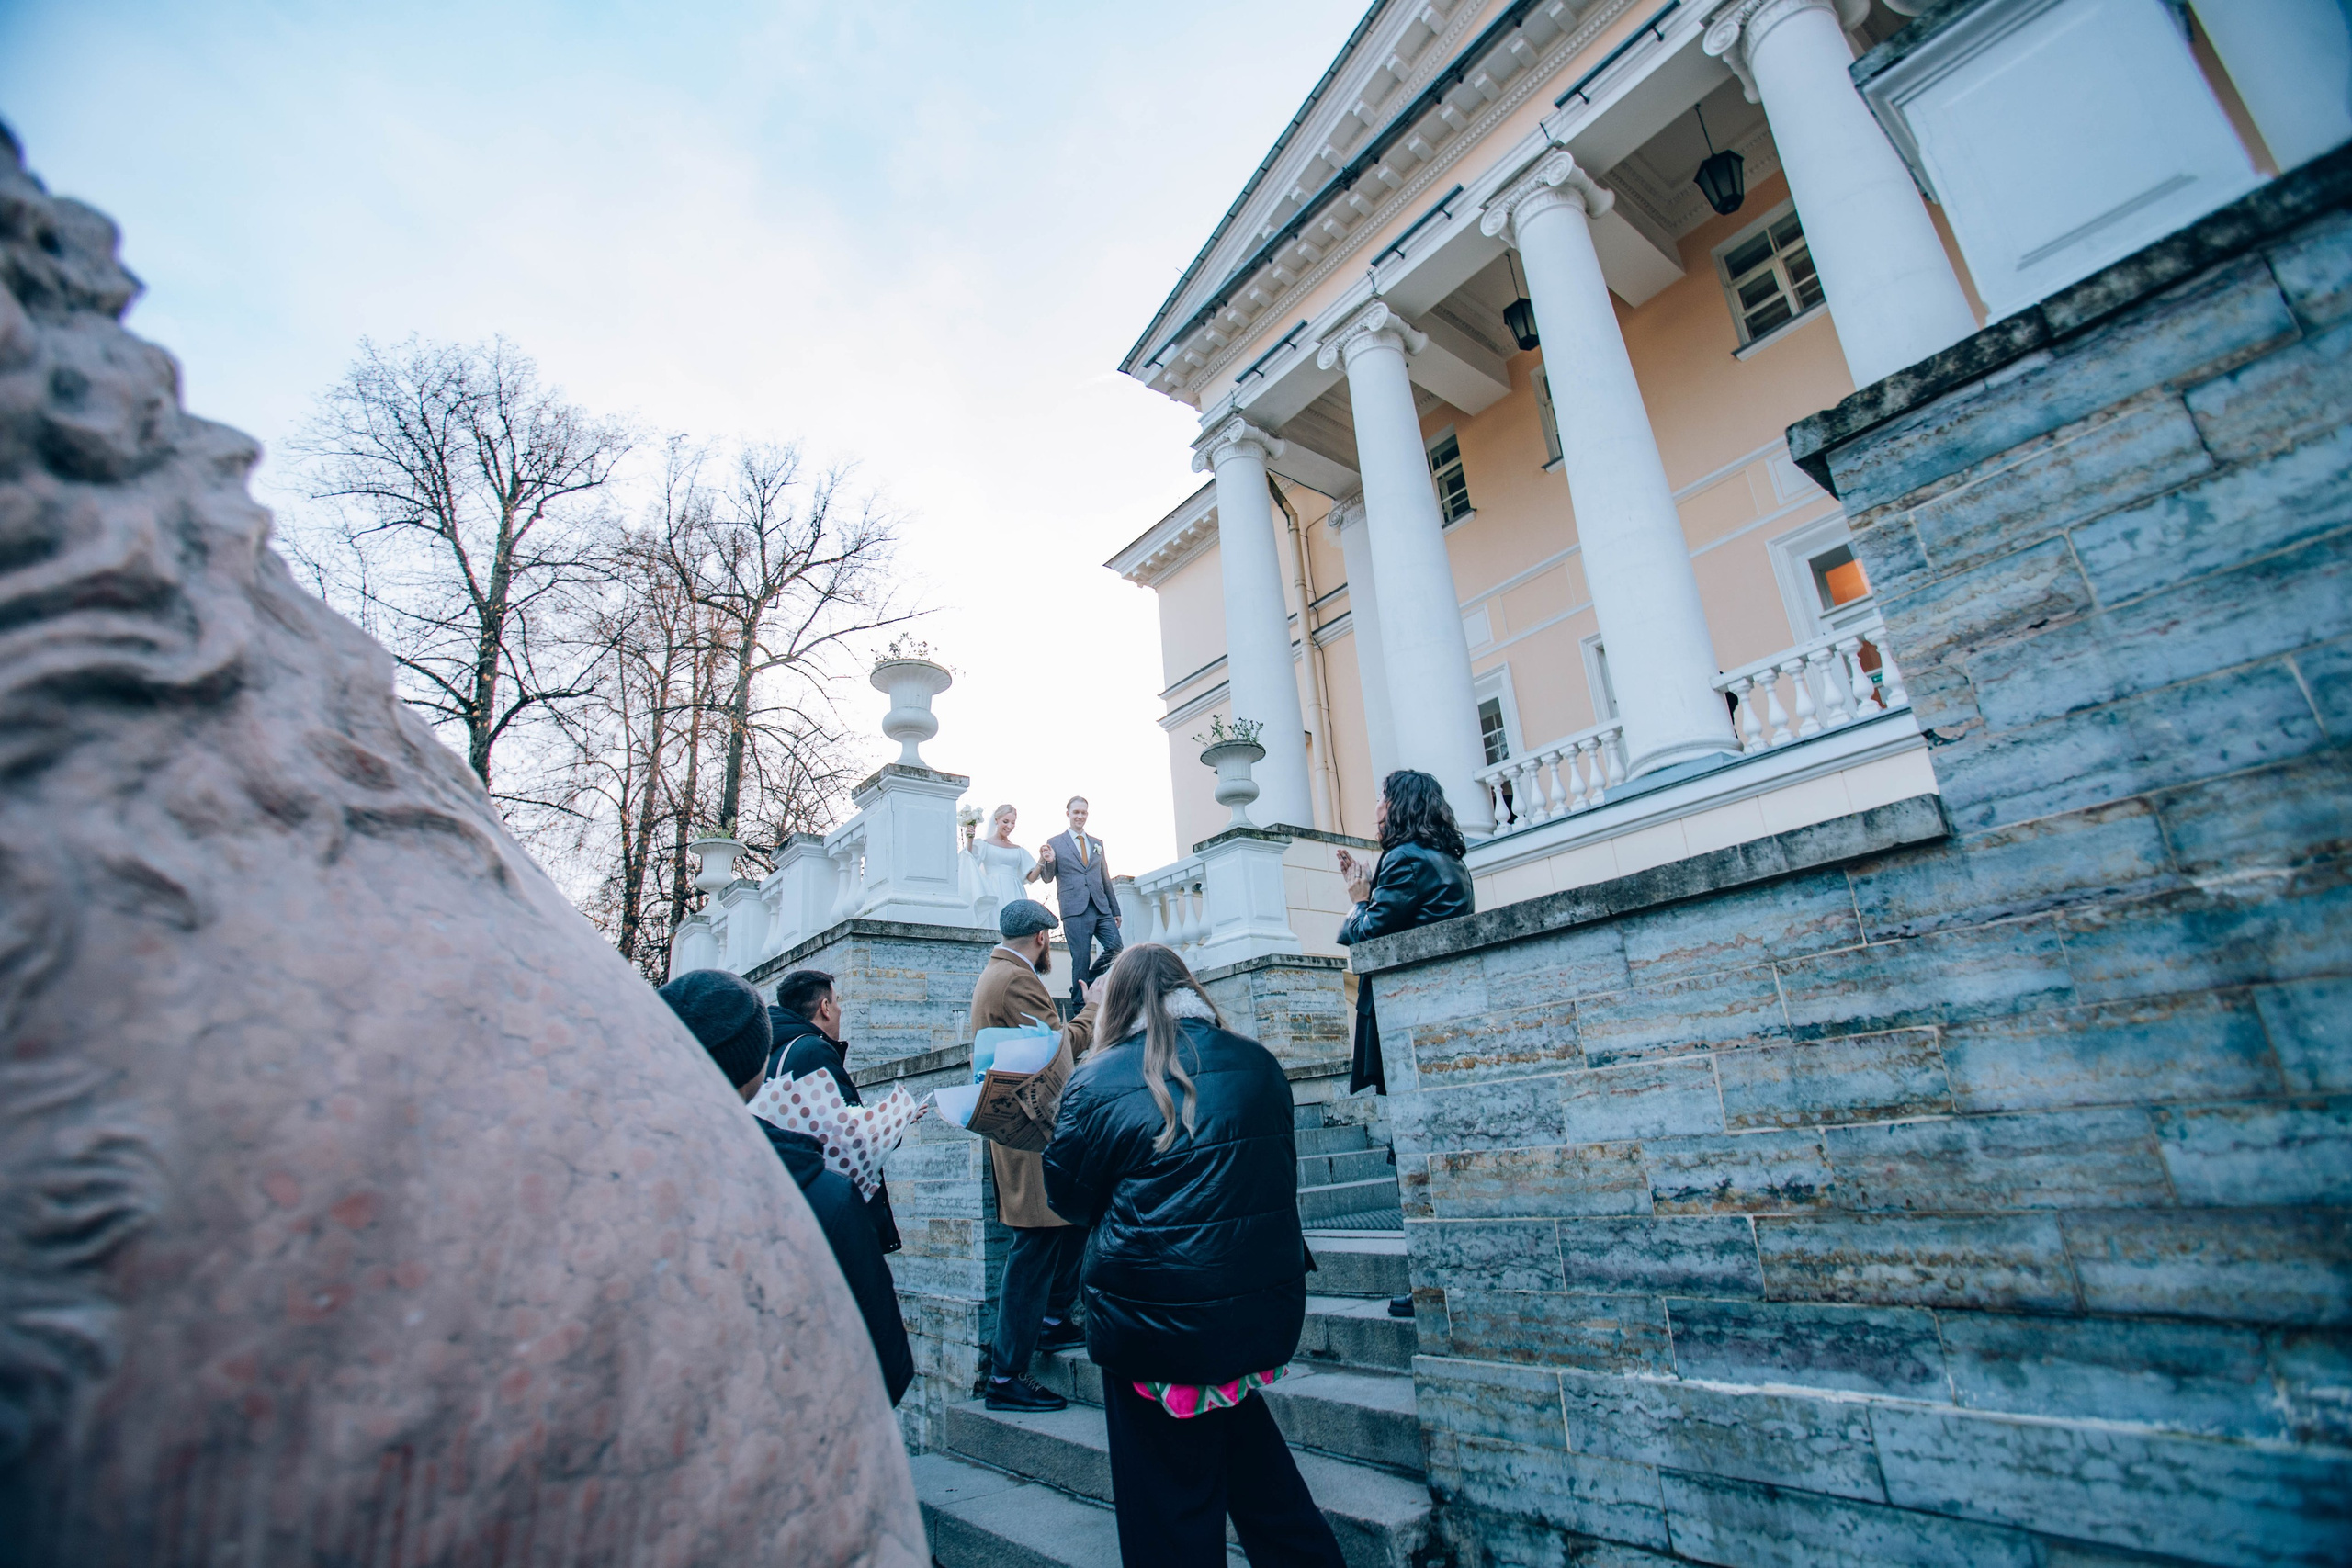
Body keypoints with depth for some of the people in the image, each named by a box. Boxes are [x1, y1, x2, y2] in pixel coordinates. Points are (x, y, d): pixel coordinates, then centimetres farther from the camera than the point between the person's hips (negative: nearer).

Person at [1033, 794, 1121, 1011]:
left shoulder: (1097, 843, 18)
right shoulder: (1055, 843, 6)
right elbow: (1047, 878, 3)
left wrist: (1115, 909, 19)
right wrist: (1048, 862, -19)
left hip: (1101, 908, 4)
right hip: (1075, 910, -4)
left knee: (1116, 949, -6)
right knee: (1081, 959, -4)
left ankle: (1086, 985, 16)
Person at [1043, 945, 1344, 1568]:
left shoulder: (1096, 1081, -12)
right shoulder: (1258, 1062, -1)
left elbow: (1067, 1197, -1)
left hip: (1155, 1325, -4)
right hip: (1265, 1316, 4)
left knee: (1172, 1511, 14)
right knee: (1246, 1446, 28)